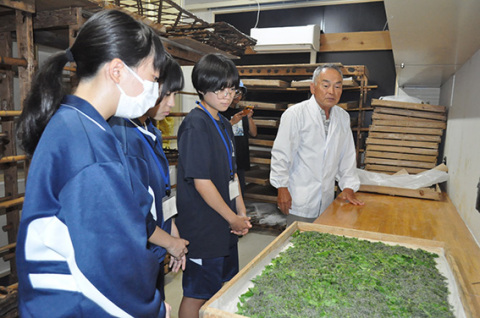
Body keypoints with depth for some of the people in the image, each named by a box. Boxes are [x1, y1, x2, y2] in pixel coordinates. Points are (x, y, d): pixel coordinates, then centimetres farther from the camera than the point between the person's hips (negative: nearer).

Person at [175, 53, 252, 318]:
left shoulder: (224, 124, 10)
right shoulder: (195, 124, -18)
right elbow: (201, 181, -21)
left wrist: (242, 212, 8)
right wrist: (233, 218, -12)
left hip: (225, 225, 9)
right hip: (202, 226, -9)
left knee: (223, 288, 23)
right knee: (197, 293, 8)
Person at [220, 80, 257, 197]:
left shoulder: (243, 112, 17)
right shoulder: (221, 111, -2)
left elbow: (253, 133, 12)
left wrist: (249, 118, -3)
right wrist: (232, 122, -20)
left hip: (241, 160, 6)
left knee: (240, 192, 12)